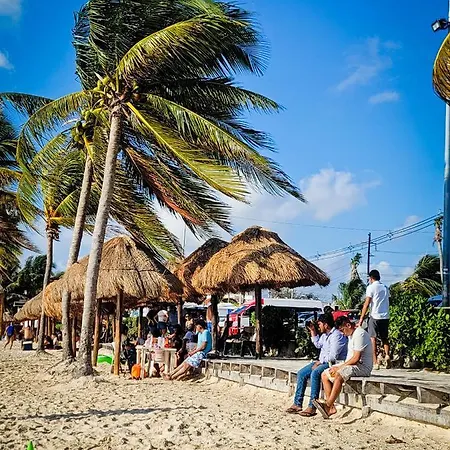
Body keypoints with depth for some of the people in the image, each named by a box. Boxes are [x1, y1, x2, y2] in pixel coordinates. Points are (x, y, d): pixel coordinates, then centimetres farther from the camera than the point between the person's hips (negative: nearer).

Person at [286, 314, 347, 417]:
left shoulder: (336, 335, -17)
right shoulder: (325, 334, 14)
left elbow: (333, 356, -24)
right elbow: (318, 345, 32)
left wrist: (320, 362, -17)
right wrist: (313, 332, 21)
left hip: (334, 363, -10)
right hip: (323, 362, 10)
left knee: (315, 373, -34)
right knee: (301, 373, 0)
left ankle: (312, 407, -34)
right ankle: (297, 404, 1)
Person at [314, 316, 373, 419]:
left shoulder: (359, 334, -16)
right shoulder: (351, 335, 16)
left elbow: (356, 358, -21)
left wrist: (340, 367, -15)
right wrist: (339, 367, 3)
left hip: (362, 366, -11)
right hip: (351, 364, 11)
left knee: (339, 375, -34)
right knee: (325, 375, -1)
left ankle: (328, 405, -32)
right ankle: (331, 407, -11)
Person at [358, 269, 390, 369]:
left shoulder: (371, 287, -4)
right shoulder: (385, 288, 14)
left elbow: (367, 304, -9)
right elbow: (387, 302, 16)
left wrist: (361, 319, -7)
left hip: (375, 316, -5)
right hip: (385, 316, 5)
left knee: (373, 338, 1)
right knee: (384, 338, 15)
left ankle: (375, 362, -3)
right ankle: (387, 355, -8)